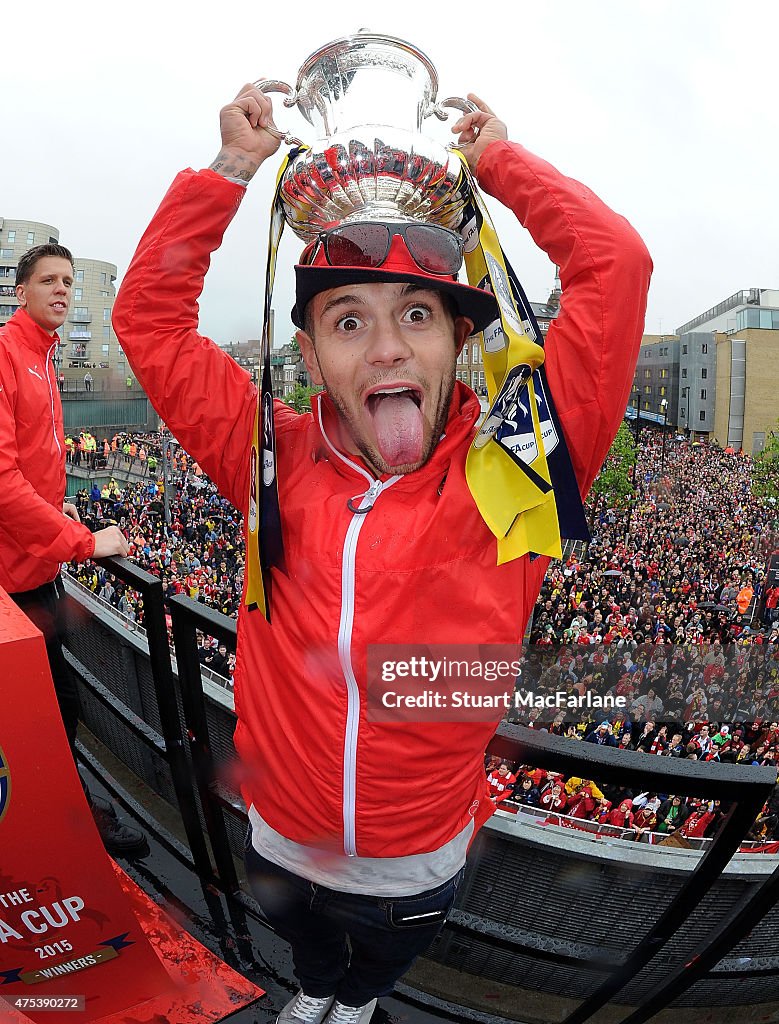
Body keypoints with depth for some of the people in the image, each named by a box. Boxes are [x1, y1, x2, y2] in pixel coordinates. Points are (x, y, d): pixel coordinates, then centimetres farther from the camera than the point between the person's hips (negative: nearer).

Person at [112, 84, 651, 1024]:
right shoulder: (277, 462, -16)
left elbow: (615, 267, -23)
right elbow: (149, 314, -11)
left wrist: (494, 159, -13)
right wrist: (235, 167, -13)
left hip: (421, 867, 0)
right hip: (281, 847, 1)